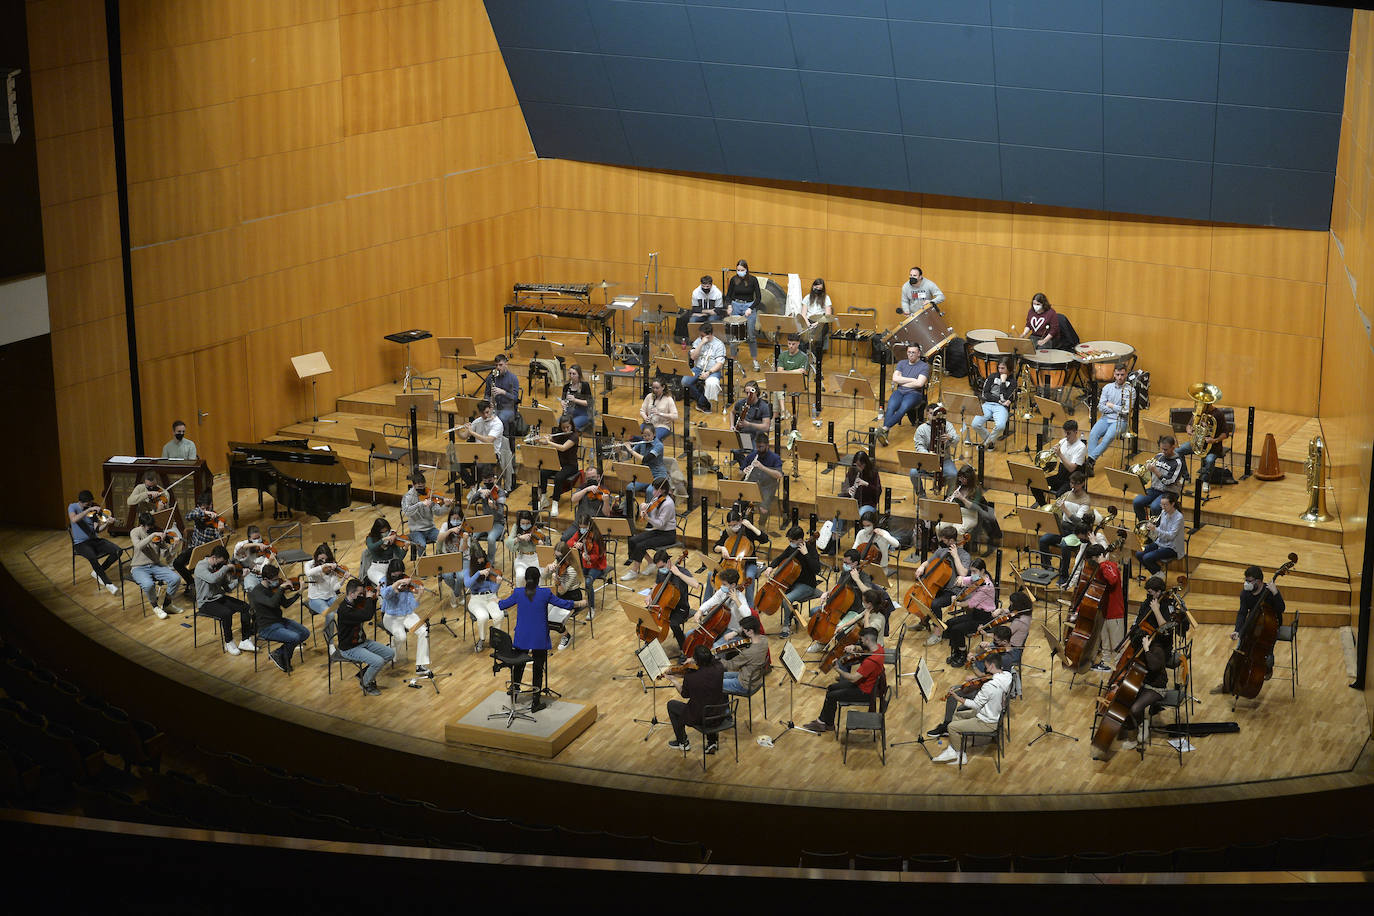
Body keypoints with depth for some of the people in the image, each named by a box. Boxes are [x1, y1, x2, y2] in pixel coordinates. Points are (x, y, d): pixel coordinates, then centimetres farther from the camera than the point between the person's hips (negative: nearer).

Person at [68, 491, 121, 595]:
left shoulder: (93, 509, 5)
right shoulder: (72, 507, -6)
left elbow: (97, 530, -3)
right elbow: (74, 519, -30)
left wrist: (107, 523, -21)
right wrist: (89, 510, -32)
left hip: (94, 539, 5)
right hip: (81, 543, -5)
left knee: (117, 550, -17)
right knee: (92, 557, -36)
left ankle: (97, 572, 2)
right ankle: (108, 584, -25)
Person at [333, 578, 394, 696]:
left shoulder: (356, 603, 1)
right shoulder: (344, 610, -27)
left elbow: (371, 614, 19)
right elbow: (367, 616, -38)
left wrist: (374, 598, 5)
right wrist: (369, 598, -25)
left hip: (363, 642, 9)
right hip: (350, 649, -9)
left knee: (390, 653, 4)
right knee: (378, 661, -24)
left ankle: (364, 673, 18)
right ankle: (366, 684, 5)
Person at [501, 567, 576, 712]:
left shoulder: (518, 593, -8)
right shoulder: (545, 593, -13)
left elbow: (503, 605, 6)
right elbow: (562, 603, -2)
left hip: (522, 638, 2)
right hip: (540, 639, -2)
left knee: (519, 666, 22)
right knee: (538, 669, 7)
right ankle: (535, 703, 10)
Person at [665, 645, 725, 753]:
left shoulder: (690, 678, -26)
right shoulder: (719, 670, -18)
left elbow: (685, 695, -5)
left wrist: (673, 680, 9)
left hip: (698, 718, -4)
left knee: (671, 705, 22)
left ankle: (683, 742, 35)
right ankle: (711, 742, 36)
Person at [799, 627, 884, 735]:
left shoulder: (871, 661, -35)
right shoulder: (878, 647, -7)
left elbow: (853, 678, -31)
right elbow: (862, 651, 13)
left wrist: (838, 670, -21)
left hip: (864, 691, -10)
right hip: (862, 682, 10)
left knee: (831, 696, -8)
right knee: (831, 688, 15)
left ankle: (829, 724, 14)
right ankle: (822, 720, 23)